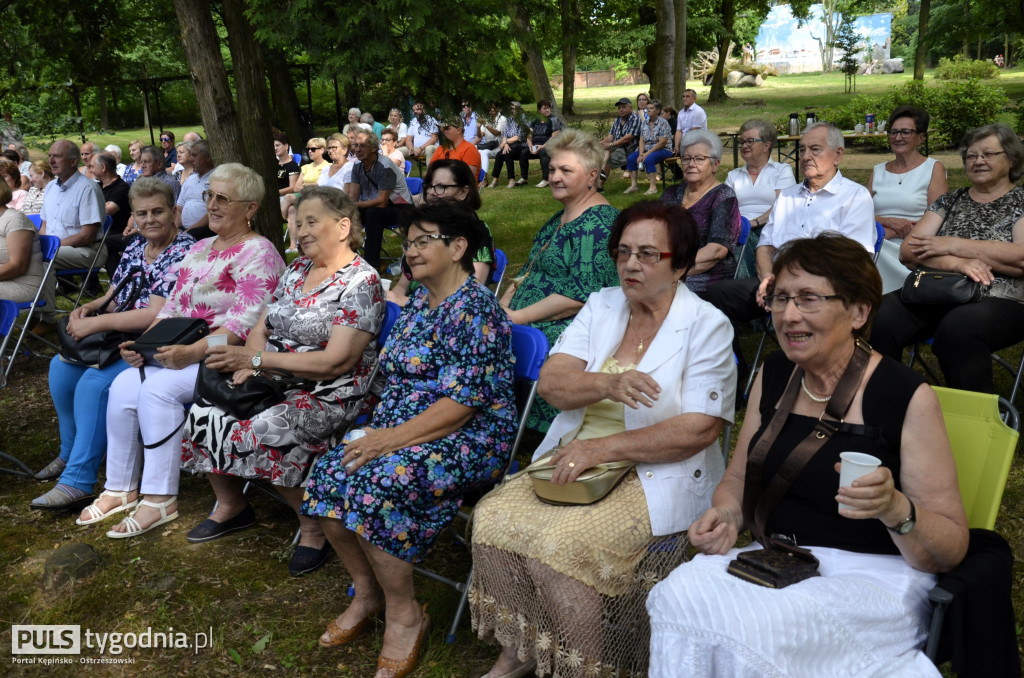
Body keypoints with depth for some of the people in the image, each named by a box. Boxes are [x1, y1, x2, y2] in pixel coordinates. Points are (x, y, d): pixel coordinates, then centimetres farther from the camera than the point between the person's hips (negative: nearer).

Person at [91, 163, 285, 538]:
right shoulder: (200, 248, 18)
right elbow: (173, 307, 18)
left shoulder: (258, 252, -10)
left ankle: (160, 500, -16)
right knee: (124, 385, -12)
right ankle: (120, 488, 1)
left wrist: (192, 352, -27)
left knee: (159, 388, -26)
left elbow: (245, 323, -20)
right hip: (186, 351, 8)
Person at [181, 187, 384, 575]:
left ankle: (314, 525, -6)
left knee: (263, 432, -31)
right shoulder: (297, 269, 13)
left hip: (329, 396, -7)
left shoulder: (361, 282, -12)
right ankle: (230, 505, 15)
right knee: (203, 413, -10)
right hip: (275, 383, 8)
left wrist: (256, 359, -19)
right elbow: (262, 328, 14)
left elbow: (334, 362, -20)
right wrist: (245, 365, -9)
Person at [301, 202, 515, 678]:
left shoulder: (475, 308, -13)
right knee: (328, 473, -12)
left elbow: (461, 402, -21)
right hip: (399, 429, 8)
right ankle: (366, 591, 8)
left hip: (466, 439, -8)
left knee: (378, 483, -30)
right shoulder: (418, 301, 15)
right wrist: (380, 430, 1)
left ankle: (404, 614, -7)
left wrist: (394, 438, -22)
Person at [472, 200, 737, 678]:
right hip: (578, 456, 6)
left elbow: (699, 430, -15)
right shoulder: (601, 306, 8)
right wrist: (606, 384, -24)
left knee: (559, 545, -26)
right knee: (493, 517, -15)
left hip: (655, 475, -5)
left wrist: (603, 448, -19)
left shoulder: (706, 326, -7)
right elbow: (550, 382, -3)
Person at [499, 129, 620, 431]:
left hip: (564, 330, -9)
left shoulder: (597, 223, -13)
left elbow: (581, 295, -21)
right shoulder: (561, 218, 18)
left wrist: (517, 317, -19)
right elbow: (530, 270, 22)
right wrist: (501, 306, 4)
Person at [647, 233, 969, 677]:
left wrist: (895, 510, -28)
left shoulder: (908, 397, -10)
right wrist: (726, 515, -7)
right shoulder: (773, 375, 7)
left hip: (876, 576, -4)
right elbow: (739, 480, 16)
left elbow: (951, 549, -7)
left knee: (747, 623, -31)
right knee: (681, 592, -26)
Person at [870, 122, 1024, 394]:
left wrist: (953, 245, -8)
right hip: (937, 296, 4)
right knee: (878, 317, -26)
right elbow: (908, 251, 5)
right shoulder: (949, 201, 18)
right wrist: (957, 263, -14)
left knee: (957, 327, -38)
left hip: (1001, 301, -3)